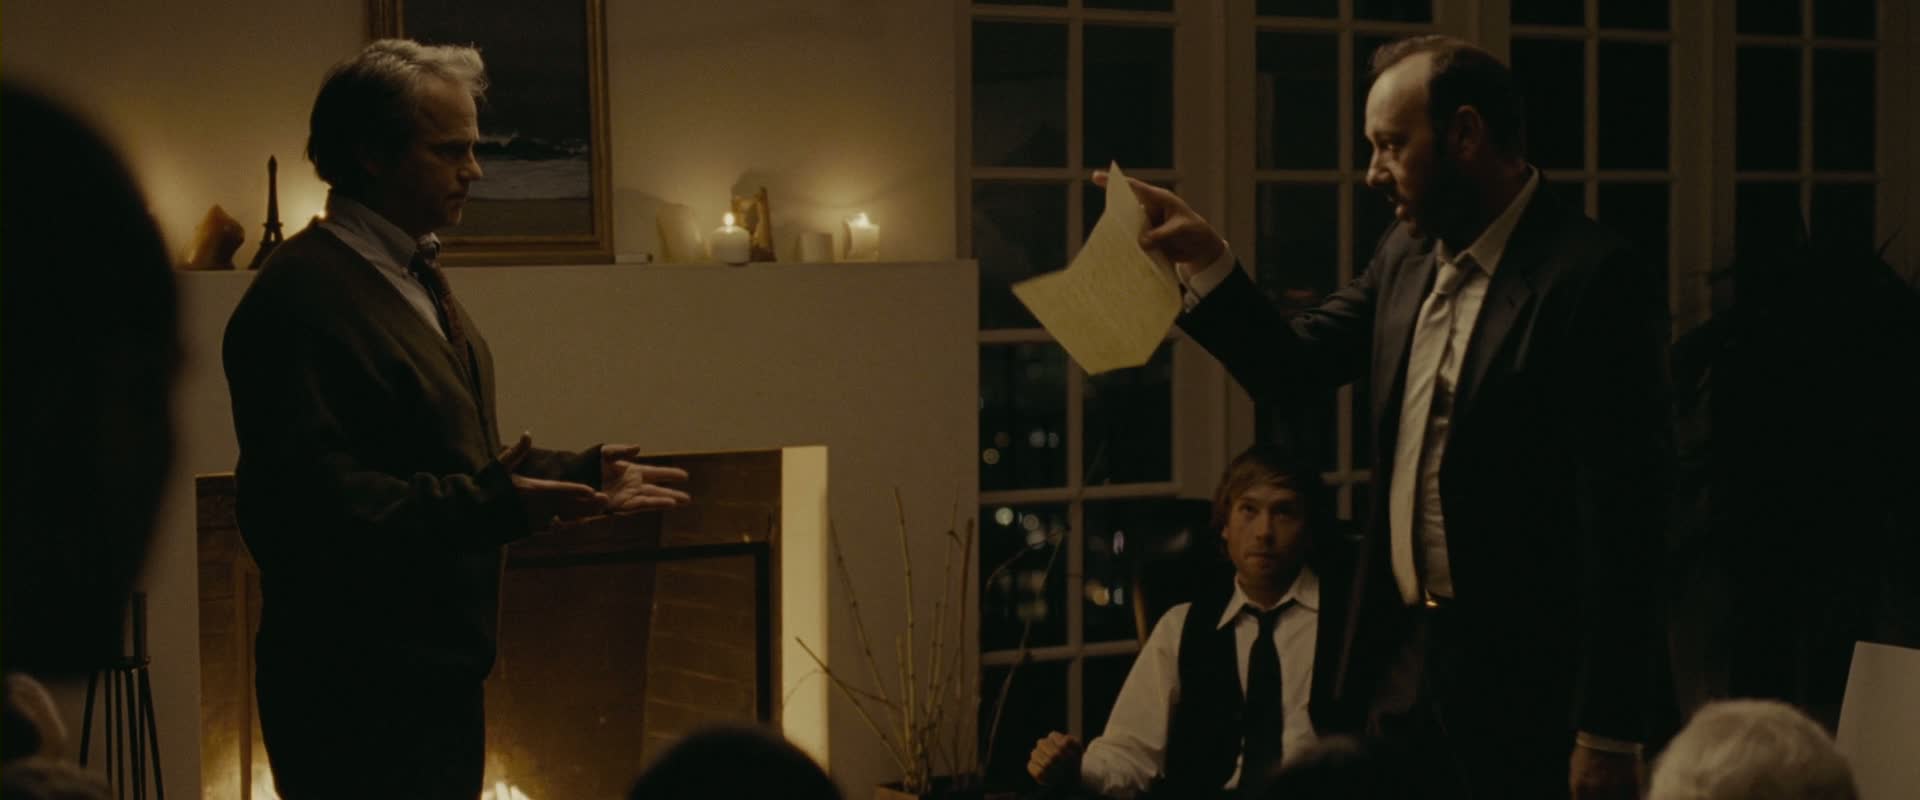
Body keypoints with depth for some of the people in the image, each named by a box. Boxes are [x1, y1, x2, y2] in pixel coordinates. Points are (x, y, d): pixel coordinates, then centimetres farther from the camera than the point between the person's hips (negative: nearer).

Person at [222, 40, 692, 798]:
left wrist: (583, 473, 18)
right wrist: (492, 506, -31)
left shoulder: (415, 278, 17)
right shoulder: (302, 295, -18)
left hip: (433, 676, 10)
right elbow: (315, 497, -27)